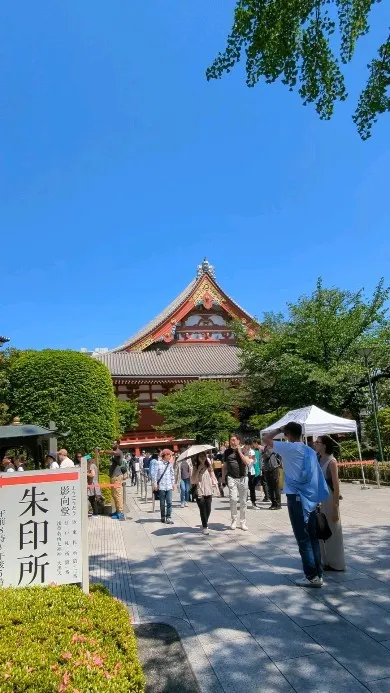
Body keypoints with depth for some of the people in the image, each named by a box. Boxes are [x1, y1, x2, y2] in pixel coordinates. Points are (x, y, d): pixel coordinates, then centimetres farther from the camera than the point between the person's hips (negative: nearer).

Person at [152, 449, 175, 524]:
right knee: (162, 503, 6)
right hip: (161, 486, -3)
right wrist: (155, 484, -11)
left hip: (169, 486, 4)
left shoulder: (170, 464, 10)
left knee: (169, 502, -5)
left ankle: (168, 518, -1)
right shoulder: (157, 463, -7)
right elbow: (154, 474, -7)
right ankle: (163, 517, 21)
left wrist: (173, 483, 19)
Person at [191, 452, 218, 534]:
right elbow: (193, 480, -11)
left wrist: (216, 486, 6)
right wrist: (198, 470, -18)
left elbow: (213, 476, 12)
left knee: (208, 509, 4)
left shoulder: (209, 466, 6)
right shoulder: (195, 467, -2)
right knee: (202, 509, -6)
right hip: (199, 491, -3)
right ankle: (205, 527, 5)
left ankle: (206, 523, 27)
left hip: (209, 491, 3)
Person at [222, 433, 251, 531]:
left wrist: (239, 451, -12)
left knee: (243, 501, 6)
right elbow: (225, 466, 12)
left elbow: (247, 463, -13)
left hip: (243, 478, 0)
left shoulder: (243, 451, 2)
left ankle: (242, 522, 19)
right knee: (233, 499, -14)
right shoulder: (227, 452, 6)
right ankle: (234, 520, 4)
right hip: (231, 478, 0)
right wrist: (223, 478, 8)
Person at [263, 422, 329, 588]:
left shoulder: (289, 448, -11)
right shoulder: (310, 451, 9)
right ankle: (318, 574, 20)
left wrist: (279, 429, 4)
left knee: (303, 539, 1)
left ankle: (312, 577, 6)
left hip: (296, 497, -7)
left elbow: (266, 439, -8)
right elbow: (318, 475, 12)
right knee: (312, 537, 14)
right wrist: (317, 499, 18)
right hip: (310, 499, 7)